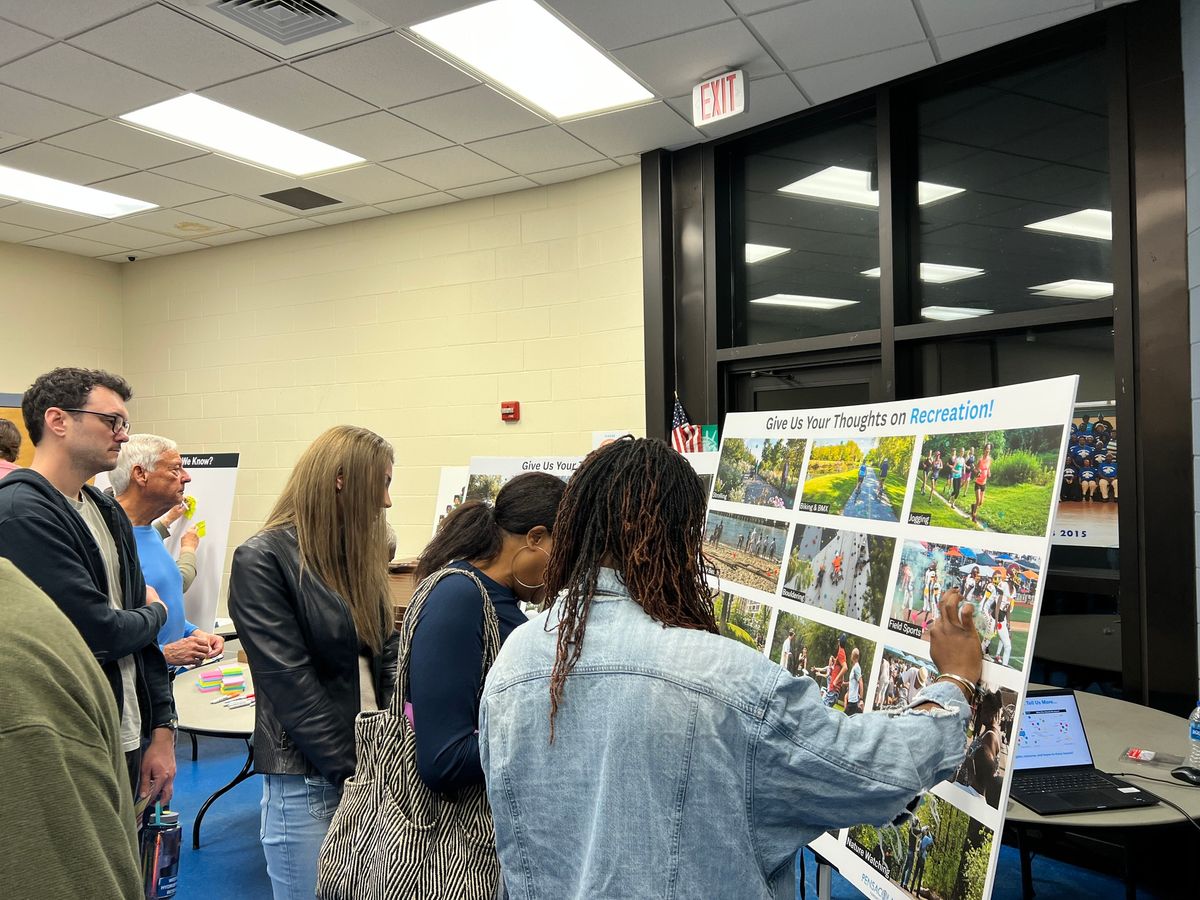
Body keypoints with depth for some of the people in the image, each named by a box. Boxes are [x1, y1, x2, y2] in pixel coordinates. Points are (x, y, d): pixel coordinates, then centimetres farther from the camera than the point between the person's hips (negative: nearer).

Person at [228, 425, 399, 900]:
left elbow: (387, 653, 7)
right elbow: (290, 681, -17)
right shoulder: (261, 561, -13)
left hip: (373, 766, 6)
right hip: (307, 778, -6)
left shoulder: (360, 552, 6)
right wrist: (353, 767, -16)